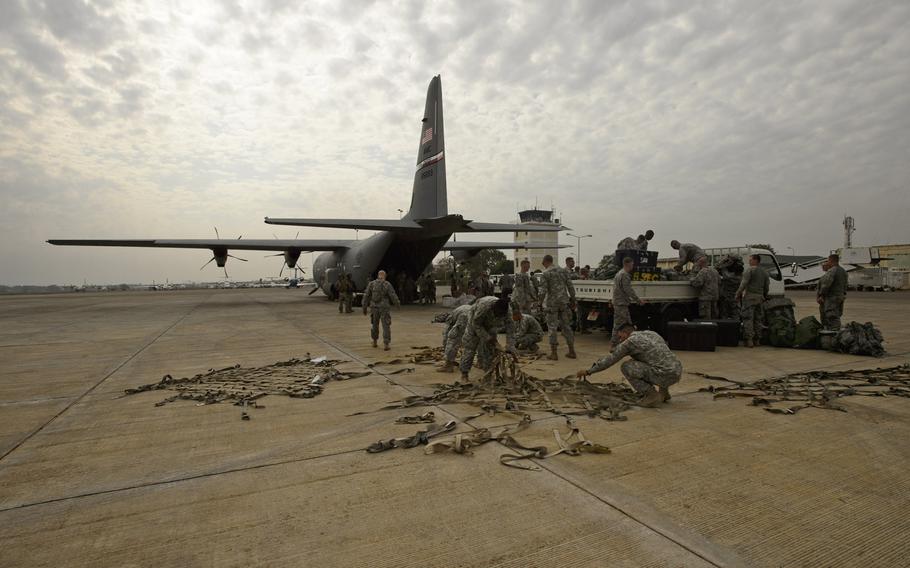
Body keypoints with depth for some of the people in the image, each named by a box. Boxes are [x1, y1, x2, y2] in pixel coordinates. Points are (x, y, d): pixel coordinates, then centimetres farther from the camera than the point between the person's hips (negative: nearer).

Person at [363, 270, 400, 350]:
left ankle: (374, 342, 30)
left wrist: (364, 308, 6)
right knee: (386, 326, 1)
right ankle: (385, 344, -7)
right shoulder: (387, 284, -8)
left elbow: (366, 296, -1)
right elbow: (393, 296, -8)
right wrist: (397, 303, 13)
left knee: (375, 324, 21)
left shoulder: (371, 284, 0)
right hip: (385, 308, -3)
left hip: (374, 308, 3)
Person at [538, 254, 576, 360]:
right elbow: (570, 287, 7)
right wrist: (573, 300, 15)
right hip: (564, 302, 5)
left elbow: (543, 291, -14)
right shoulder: (562, 271, 8)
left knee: (552, 327, 2)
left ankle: (554, 353, 4)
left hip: (552, 303, -5)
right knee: (566, 326, 12)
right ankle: (571, 351, 16)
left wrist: (540, 302, 2)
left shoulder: (545, 274, -8)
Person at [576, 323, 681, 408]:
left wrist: (588, 371, 15)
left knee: (626, 367, 0)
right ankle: (663, 390, 20)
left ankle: (652, 395, -3)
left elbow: (609, 360, 4)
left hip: (665, 375, -8)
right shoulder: (651, 333, 20)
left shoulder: (630, 341, -1)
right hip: (678, 372, 8)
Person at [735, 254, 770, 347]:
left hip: (749, 296, -7)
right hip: (759, 297, 7)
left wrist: (738, 294, -9)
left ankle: (749, 340, -12)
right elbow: (767, 286, 17)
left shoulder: (749, 270, -8)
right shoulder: (764, 272, 14)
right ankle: (757, 340, 15)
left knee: (748, 319, -7)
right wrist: (764, 296, 27)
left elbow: (744, 284, -16)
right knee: (757, 319, 12)